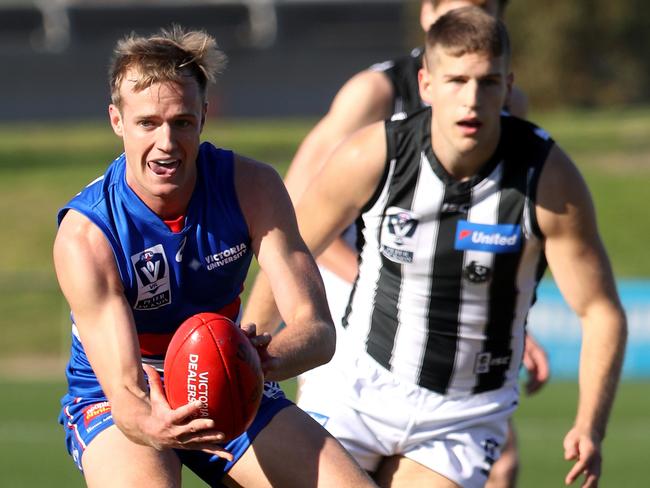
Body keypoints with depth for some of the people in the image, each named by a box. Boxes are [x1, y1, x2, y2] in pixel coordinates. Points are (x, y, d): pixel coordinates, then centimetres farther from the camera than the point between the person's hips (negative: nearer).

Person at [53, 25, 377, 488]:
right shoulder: (84, 235, -25)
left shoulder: (252, 186, -15)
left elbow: (317, 328, -20)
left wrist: (265, 359, -44)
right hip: (116, 403, -4)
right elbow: (124, 386, -31)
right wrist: (152, 427, -56)